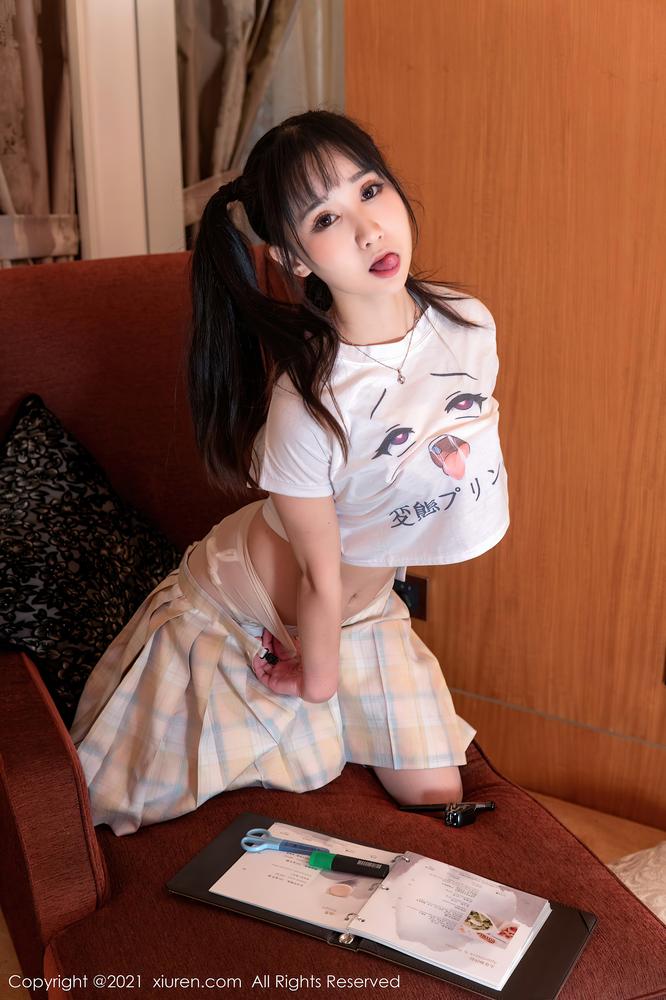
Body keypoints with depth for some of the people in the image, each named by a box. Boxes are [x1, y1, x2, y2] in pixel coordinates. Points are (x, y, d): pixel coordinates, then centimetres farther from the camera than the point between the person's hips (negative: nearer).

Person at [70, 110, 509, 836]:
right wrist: (318, 679, -7)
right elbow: (319, 576, -23)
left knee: (436, 798, 8)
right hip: (242, 611, -5)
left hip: (365, 609, 5)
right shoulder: (310, 402, -37)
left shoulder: (469, 324, -16)